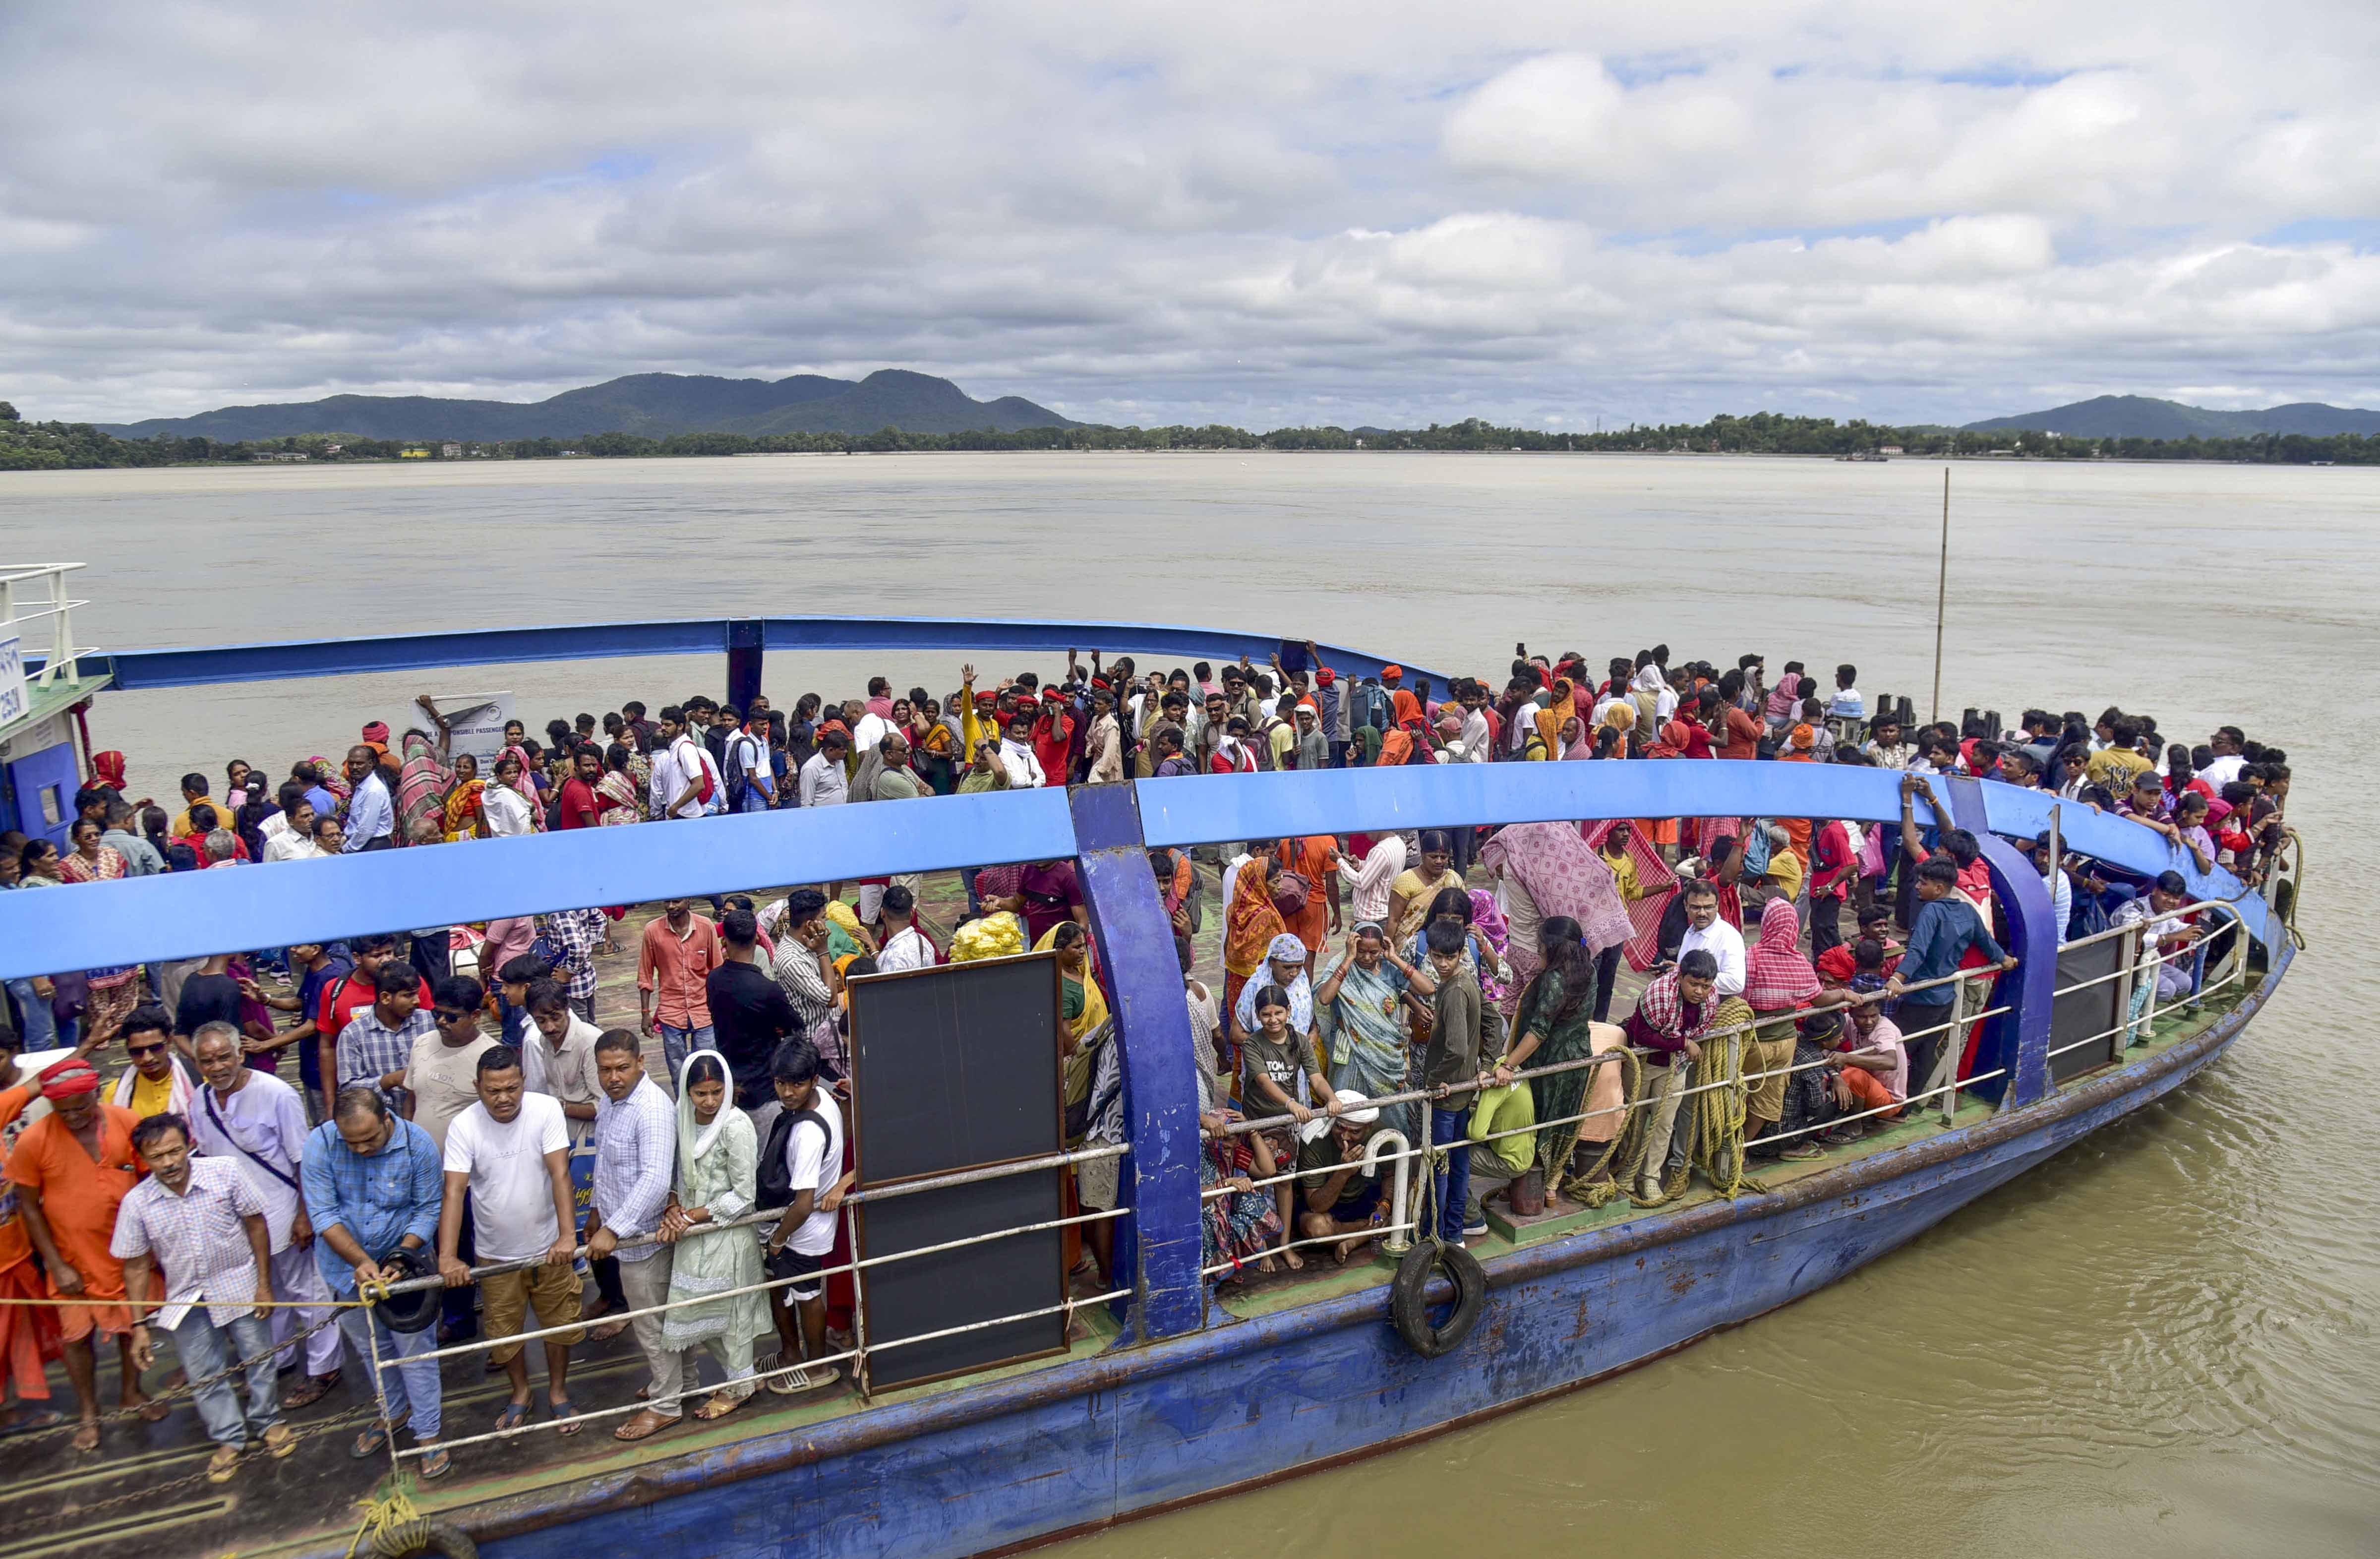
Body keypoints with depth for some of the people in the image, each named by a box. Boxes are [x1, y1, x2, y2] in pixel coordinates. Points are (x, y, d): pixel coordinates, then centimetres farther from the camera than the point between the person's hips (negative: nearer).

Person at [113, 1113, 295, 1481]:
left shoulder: (225, 1174, -19)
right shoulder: (137, 1203, -15)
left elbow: (256, 1225, -8)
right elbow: (136, 1266, -5)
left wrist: (264, 1283, -8)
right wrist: (139, 1325, -4)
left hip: (239, 1285, -1)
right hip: (186, 1299, 1)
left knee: (258, 1360, 11)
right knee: (204, 1375, 9)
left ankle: (267, 1422, 36)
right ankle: (229, 1440, 29)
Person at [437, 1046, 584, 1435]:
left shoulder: (546, 1110, -19)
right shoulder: (464, 1126, -18)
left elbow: (560, 1174, -24)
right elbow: (454, 1192, -24)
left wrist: (568, 1235, -33)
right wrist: (447, 1256, -33)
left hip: (549, 1246, 0)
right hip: (496, 1253, 1)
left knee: (560, 1324, 15)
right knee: (503, 1332, 17)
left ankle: (558, 1392, 40)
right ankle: (520, 1392, 44)